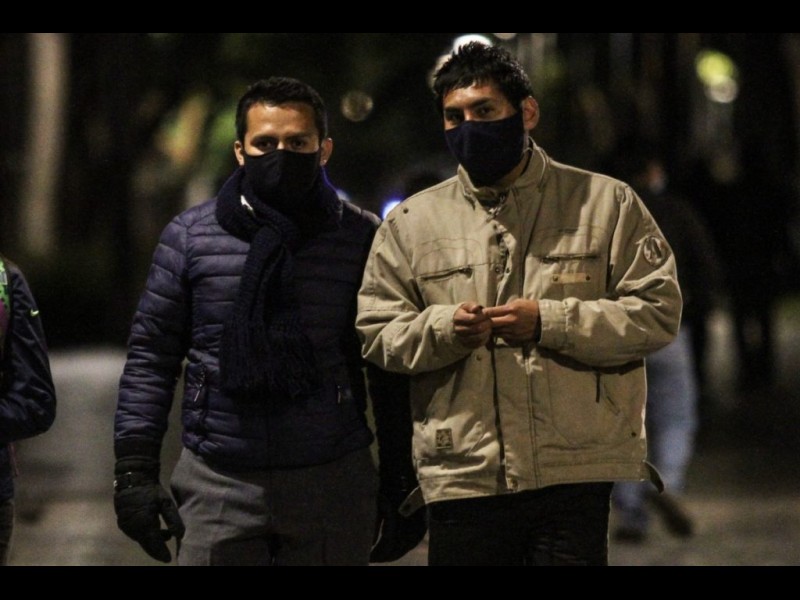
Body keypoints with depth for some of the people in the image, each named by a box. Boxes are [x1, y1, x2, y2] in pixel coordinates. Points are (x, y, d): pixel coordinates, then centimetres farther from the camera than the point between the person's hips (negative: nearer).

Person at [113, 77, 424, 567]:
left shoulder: (362, 238, 4)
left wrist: (400, 484, 5)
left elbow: (390, 374, 7)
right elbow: (151, 356, 7)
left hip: (333, 485, 0)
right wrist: (134, 469, -1)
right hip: (218, 484, 0)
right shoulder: (192, 236, 5)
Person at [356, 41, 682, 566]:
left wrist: (550, 323, -12)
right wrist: (443, 330, -12)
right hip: (462, 478, 2)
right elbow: (376, 333, 9)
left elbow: (658, 312, -1)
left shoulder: (608, 203, 5)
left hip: (576, 476, -2)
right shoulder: (412, 223, 12)